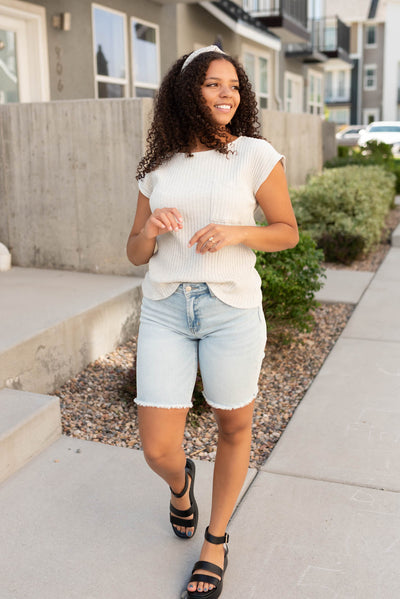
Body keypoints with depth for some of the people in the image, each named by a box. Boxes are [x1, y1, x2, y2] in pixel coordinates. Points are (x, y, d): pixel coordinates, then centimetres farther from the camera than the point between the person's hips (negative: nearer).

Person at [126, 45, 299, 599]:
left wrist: (237, 232, -13)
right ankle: (181, 483, 39)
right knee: (158, 449, 0)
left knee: (234, 427, 11)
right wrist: (150, 230, -10)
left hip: (231, 308, -1)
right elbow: (135, 254, 13)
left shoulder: (255, 154, 0)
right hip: (164, 308, 2)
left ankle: (216, 542, 35)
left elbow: (287, 231, 5)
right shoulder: (159, 167, 8)